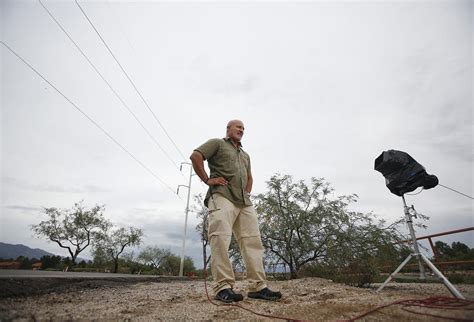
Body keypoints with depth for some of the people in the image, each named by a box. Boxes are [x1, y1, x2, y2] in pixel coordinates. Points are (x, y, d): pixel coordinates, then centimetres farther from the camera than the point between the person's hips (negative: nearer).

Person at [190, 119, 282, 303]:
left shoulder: (245, 155, 33)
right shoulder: (217, 143, 11)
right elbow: (195, 156, -3)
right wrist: (207, 180, -7)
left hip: (244, 202, 7)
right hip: (222, 196, -7)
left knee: (252, 240, -1)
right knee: (221, 238, -17)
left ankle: (258, 286, 2)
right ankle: (223, 287, -12)